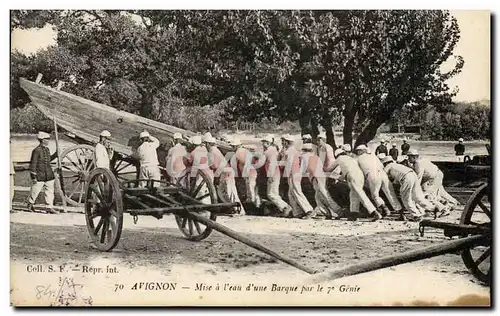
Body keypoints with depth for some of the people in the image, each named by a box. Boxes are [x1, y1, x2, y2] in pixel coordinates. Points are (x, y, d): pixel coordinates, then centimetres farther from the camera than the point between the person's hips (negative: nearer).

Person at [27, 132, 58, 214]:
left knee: (50, 191, 5)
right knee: (35, 190, 5)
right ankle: (30, 204, 29)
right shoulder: (37, 150, -14)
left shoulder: (47, 149, 9)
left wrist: (56, 154, 16)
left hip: (49, 175, 7)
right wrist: (33, 176, -15)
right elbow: (33, 164, -13)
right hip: (39, 175, -7)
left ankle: (50, 208, 11)